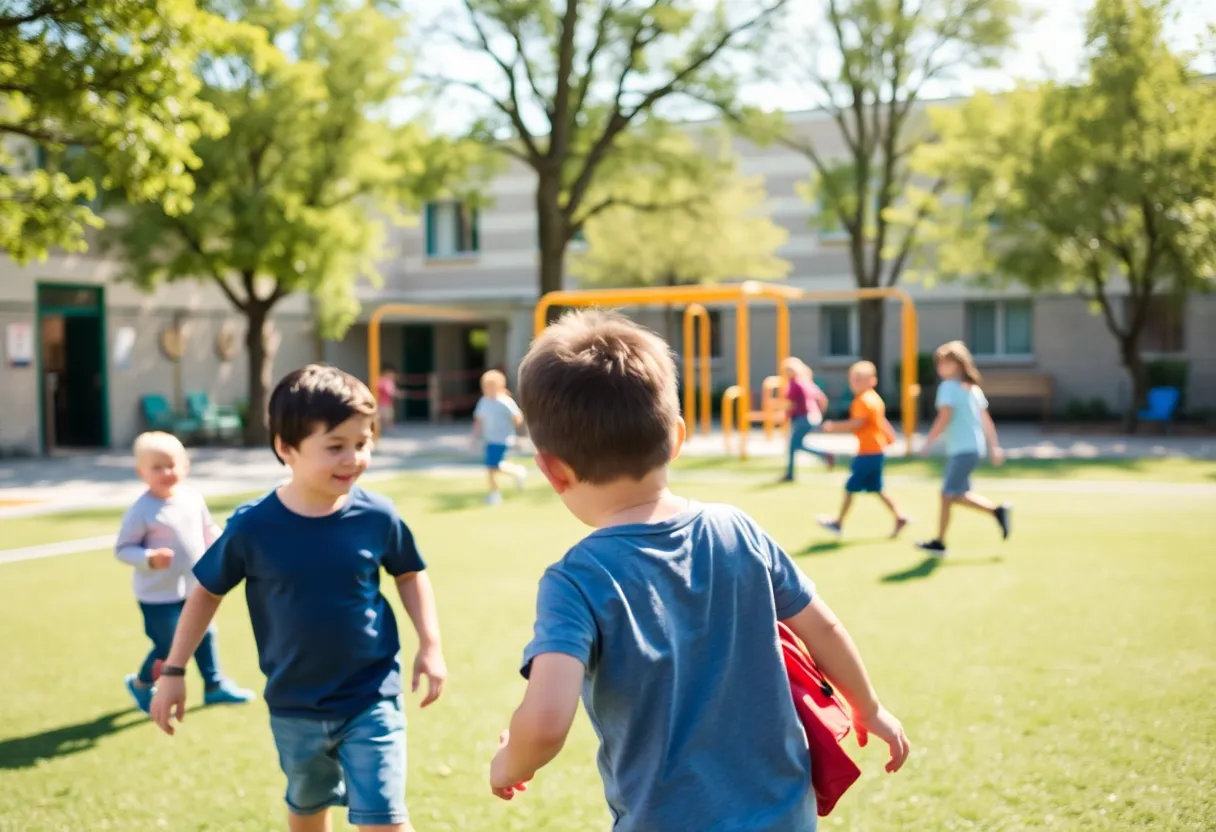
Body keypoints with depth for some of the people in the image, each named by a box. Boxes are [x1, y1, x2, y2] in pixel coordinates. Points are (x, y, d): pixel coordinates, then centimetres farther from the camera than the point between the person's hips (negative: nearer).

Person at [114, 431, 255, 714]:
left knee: (204, 635, 17)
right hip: (159, 595, -6)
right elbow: (122, 549, -16)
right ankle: (140, 685, 28)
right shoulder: (141, 511, -20)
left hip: (194, 587, 6)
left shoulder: (193, 498, -2)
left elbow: (208, 530, 13)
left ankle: (214, 686, 33)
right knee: (168, 646, 2)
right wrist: (149, 559, -32)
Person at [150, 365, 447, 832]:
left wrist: (430, 645, -1)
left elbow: (410, 575, 6)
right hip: (294, 707, 1)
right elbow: (206, 593, 0)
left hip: (370, 700, -1)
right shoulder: (252, 526, -17)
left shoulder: (377, 517, -15)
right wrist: (173, 671, 1)